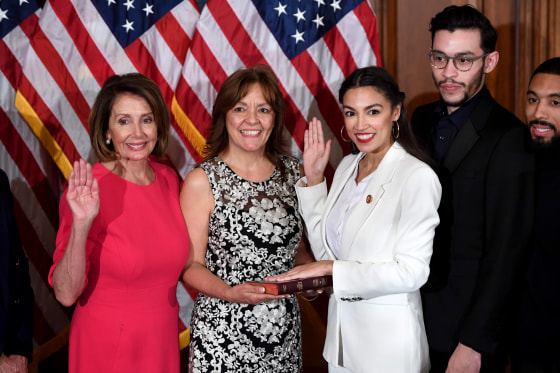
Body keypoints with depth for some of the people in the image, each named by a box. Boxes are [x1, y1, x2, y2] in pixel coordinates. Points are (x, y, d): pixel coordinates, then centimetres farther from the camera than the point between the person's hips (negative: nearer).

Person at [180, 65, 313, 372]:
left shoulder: (292, 172, 4)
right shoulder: (201, 182, -9)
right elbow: (191, 266, -8)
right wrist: (231, 293, -23)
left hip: (286, 329, 4)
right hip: (223, 335, -4)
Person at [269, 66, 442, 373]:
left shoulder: (418, 177, -17)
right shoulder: (347, 166, 4)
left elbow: (411, 272, -20)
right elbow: (325, 250, 7)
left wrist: (331, 269, -17)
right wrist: (313, 178, 0)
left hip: (388, 336, -6)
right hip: (341, 326, 6)